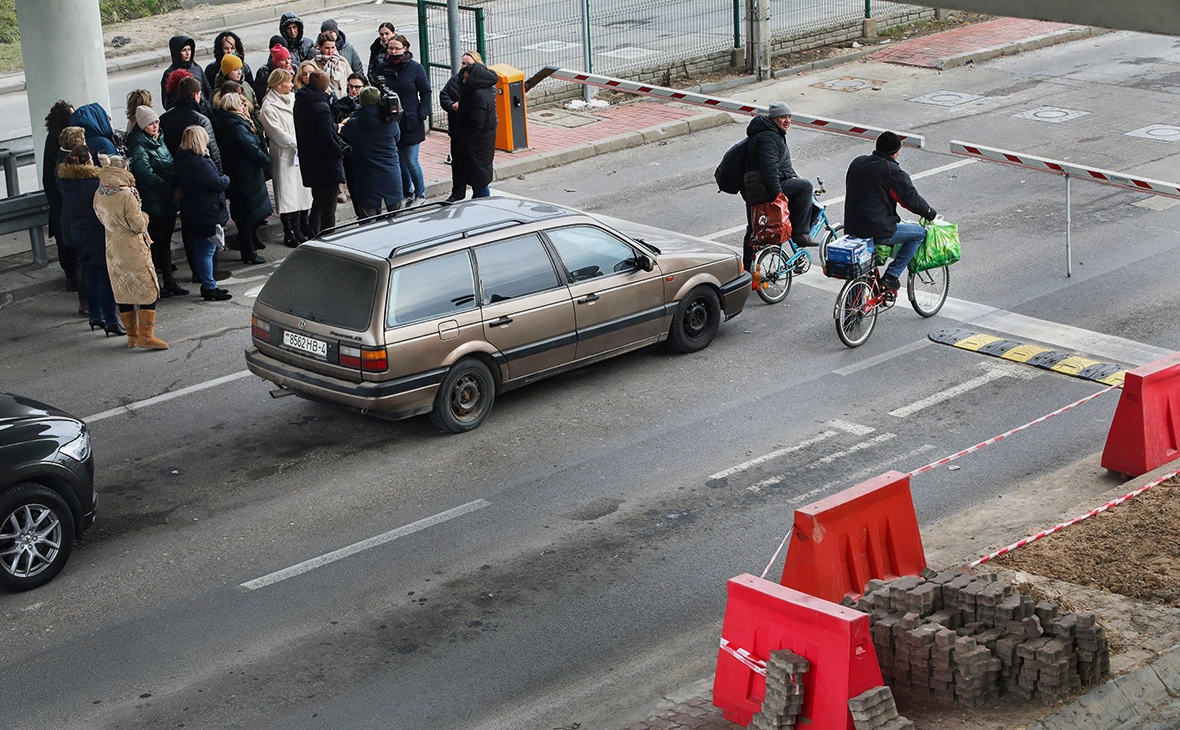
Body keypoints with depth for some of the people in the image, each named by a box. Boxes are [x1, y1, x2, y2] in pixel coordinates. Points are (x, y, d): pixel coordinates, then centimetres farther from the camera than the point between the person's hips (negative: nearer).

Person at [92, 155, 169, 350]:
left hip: (113, 251, 7)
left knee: (122, 292, 14)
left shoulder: (99, 195, 0)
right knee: (148, 290, 1)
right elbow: (138, 226, -17)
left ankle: (132, 335, 21)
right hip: (133, 251, -7)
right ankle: (146, 335, -4)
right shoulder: (126, 195, -21)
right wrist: (144, 215, 3)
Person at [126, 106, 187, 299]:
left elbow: (171, 165, 20)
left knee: (165, 240, 13)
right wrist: (169, 186, -15)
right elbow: (145, 172, -21)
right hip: (152, 201, -8)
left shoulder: (159, 140, 13)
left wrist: (175, 186, 3)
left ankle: (169, 281, 19)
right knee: (155, 242, -4)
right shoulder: (138, 145, -12)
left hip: (167, 200, 8)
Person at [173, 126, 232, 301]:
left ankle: (208, 286, 26)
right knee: (206, 252, -2)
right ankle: (210, 288, 5)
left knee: (202, 251, 17)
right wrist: (226, 179, 2)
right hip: (207, 216, -9)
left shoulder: (181, 160, 7)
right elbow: (218, 184, -21)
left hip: (192, 216, 9)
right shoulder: (200, 164, -23)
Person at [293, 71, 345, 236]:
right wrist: (340, 150, -8)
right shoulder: (321, 107, -23)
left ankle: (312, 237, 28)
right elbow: (327, 140, -25)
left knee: (318, 203, 22)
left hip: (310, 164, 9)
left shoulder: (299, 104, 4)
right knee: (328, 207, 1)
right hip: (326, 167, -9)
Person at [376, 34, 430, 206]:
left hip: (410, 122, -3)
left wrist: (421, 115, -8)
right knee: (399, 160, 8)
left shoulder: (415, 68, -3)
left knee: (411, 161, -2)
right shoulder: (384, 68, 4)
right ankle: (406, 194, 21)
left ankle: (420, 194, 16)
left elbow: (426, 93, 2)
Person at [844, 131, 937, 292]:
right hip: (877, 231, -8)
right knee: (920, 233, 8)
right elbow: (911, 199, -8)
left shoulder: (857, 163, 9)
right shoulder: (893, 171, -13)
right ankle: (891, 276, 4)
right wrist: (930, 213, 12)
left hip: (851, 228, 8)